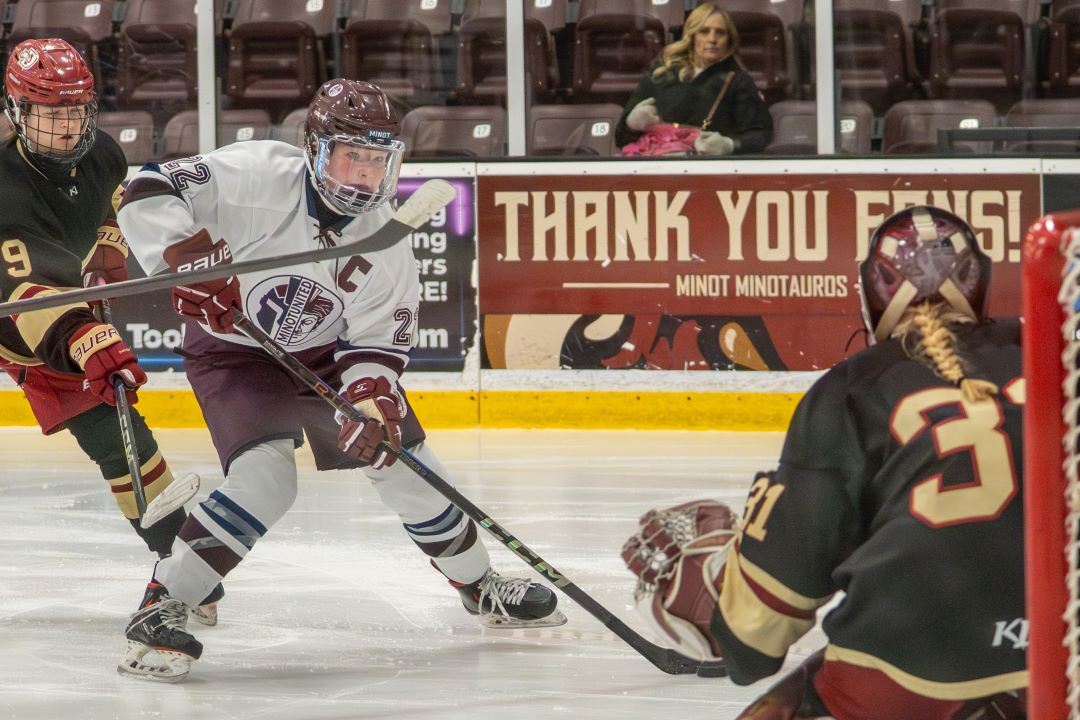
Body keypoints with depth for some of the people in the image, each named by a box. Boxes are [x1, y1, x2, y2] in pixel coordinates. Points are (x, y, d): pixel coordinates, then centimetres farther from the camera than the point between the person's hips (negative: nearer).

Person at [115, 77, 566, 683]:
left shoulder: (386, 244, -14)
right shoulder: (259, 178, -29)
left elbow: (376, 344, -10)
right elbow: (150, 195, -33)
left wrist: (372, 402, -30)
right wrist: (191, 263, -45)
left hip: (326, 350, 5)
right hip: (236, 352, -5)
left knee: (403, 459, 7)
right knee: (265, 478, -27)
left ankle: (480, 585, 31)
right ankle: (160, 608, -22)